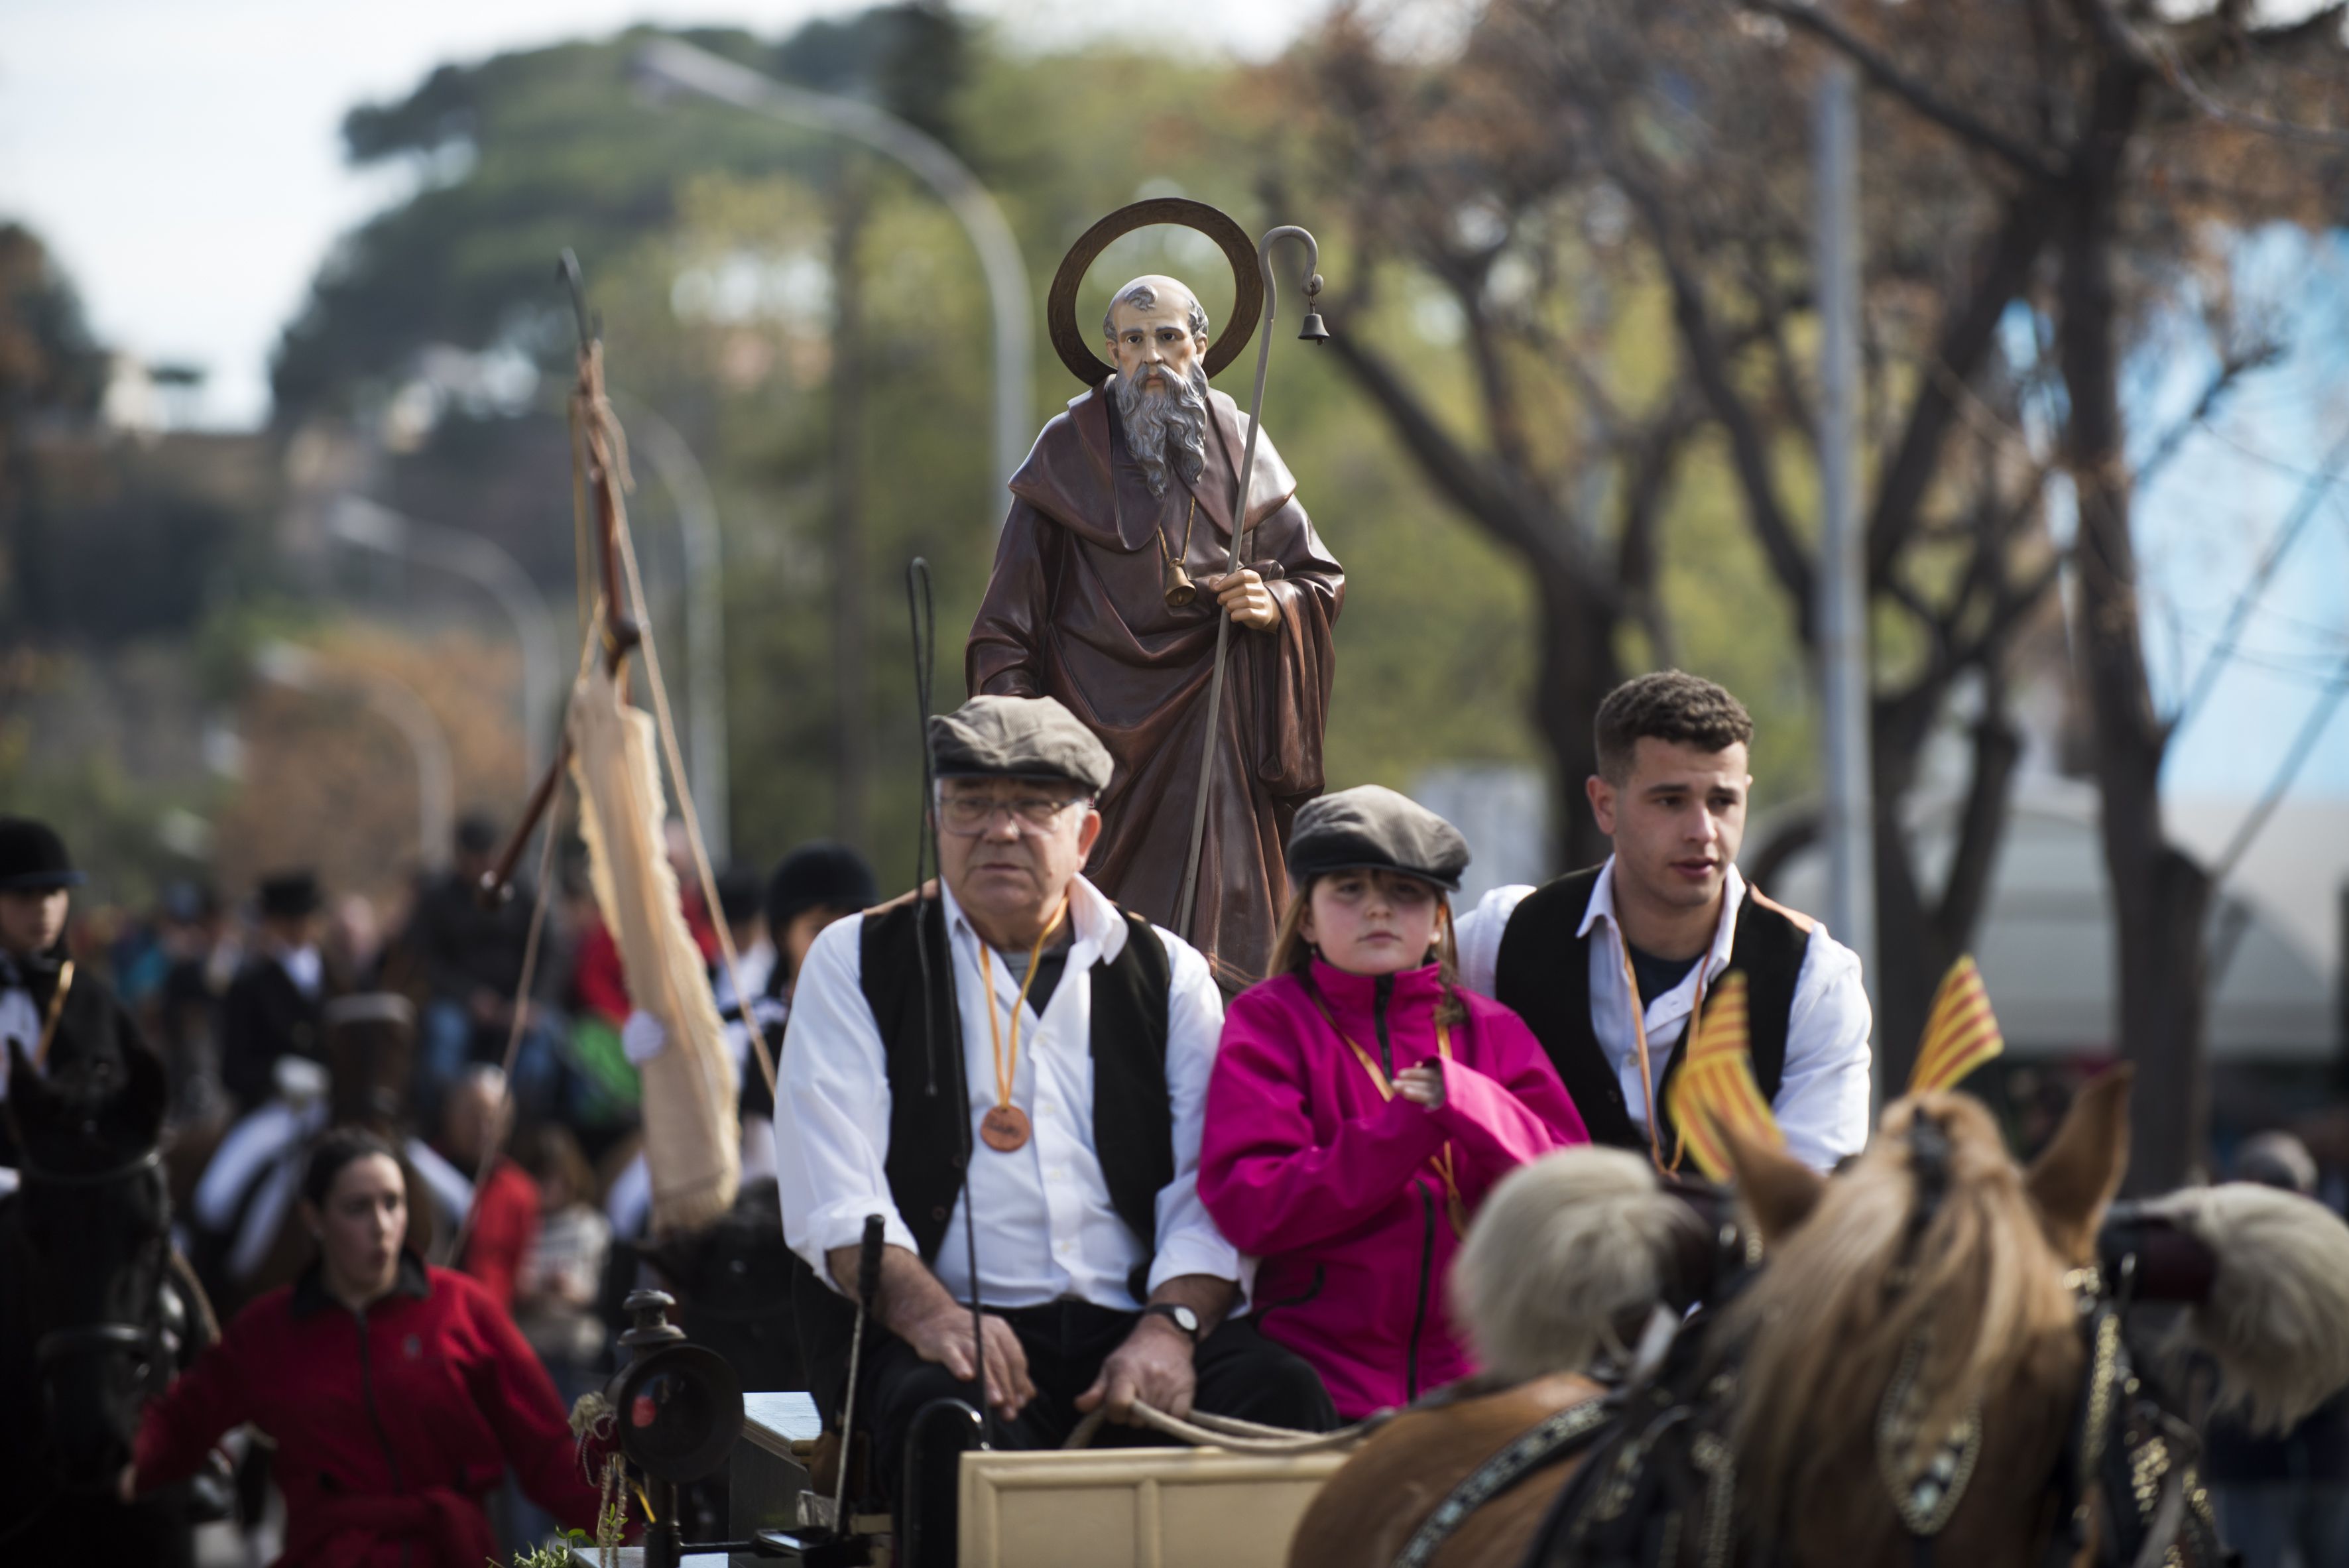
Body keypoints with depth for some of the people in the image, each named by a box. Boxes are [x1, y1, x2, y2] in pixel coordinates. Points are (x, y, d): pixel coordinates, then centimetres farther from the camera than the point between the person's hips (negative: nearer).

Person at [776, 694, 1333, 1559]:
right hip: (950, 1328, -2)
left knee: (1282, 1393, -29)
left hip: (1132, 1329, 2)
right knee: (957, 1425, -38)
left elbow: (1211, 1191, 8)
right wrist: (929, 1314, -20)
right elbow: (832, 1195, 0)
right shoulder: (858, 961, 13)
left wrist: (1171, 1326, -13)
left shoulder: (1167, 973, 18)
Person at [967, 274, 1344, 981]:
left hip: (1211, 720, 1)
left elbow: (1321, 578, 14)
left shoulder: (1239, 447, 10)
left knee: (1212, 917, -10)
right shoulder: (1069, 453, 5)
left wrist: (1274, 603, -8)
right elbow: (1010, 612, 4)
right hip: (1100, 714, -1)